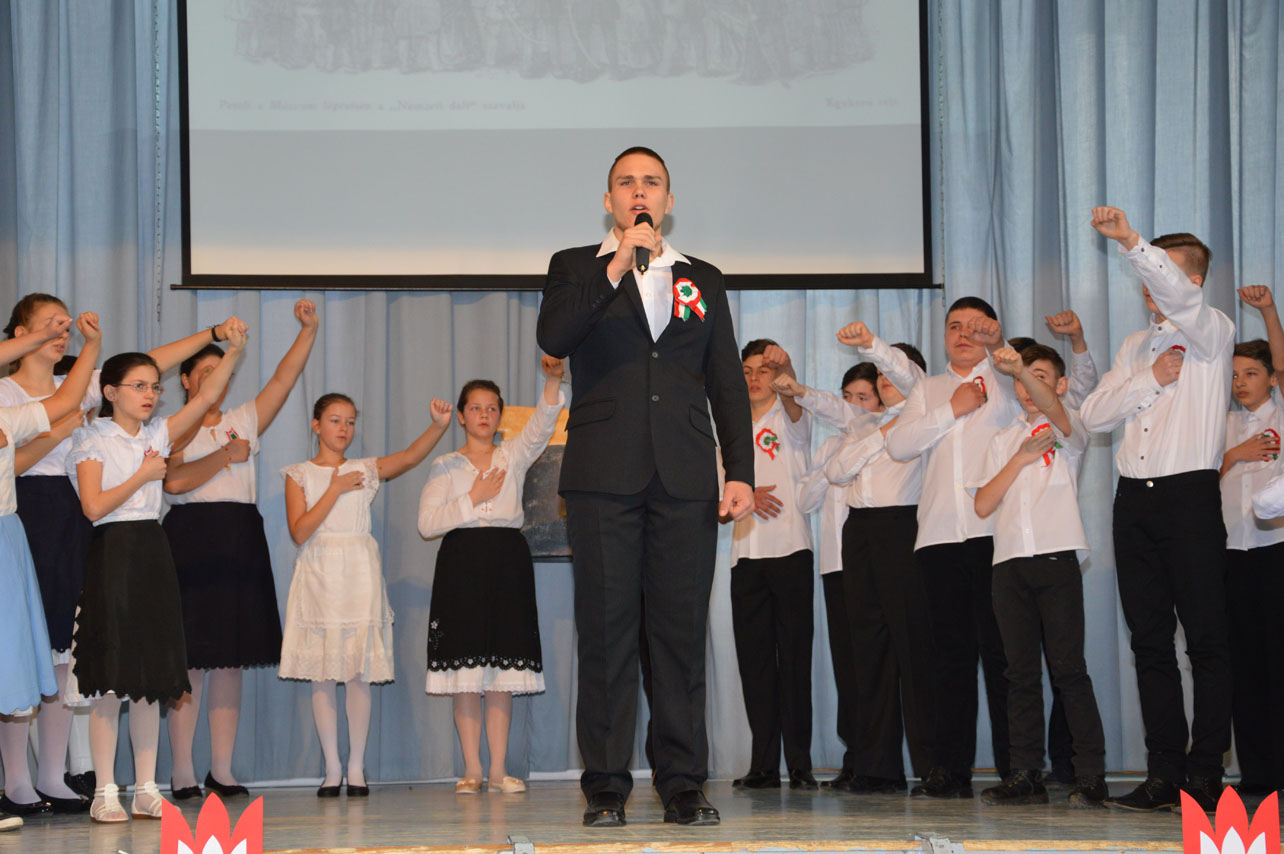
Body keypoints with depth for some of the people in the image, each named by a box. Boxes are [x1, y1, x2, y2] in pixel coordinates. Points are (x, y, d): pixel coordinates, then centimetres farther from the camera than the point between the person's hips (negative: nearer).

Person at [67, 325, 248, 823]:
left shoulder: (157, 436, 13)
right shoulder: (93, 440, -2)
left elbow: (206, 397, 7)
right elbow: (94, 507, -13)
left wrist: (235, 352, -3)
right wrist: (143, 476, -8)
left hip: (153, 553, 6)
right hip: (114, 553, -6)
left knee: (151, 679, 6)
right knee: (111, 680, -6)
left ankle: (146, 789, 10)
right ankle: (105, 792, -2)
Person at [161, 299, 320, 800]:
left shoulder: (243, 423, 17)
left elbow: (284, 379, 8)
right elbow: (175, 481, -14)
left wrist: (308, 331, -1)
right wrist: (226, 456, -6)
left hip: (239, 545, 5)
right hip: (190, 543, -5)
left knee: (231, 660, 4)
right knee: (190, 660, -7)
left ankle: (222, 771, 7)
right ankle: (182, 774, -5)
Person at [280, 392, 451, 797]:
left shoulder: (366, 470, 8)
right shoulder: (299, 474, 5)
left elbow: (411, 455, -10)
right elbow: (299, 532, -7)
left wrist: (439, 426, -28)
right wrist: (335, 490, -10)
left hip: (359, 578, 1)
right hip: (318, 577, -1)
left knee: (358, 674, -2)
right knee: (322, 676, 0)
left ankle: (356, 767, 5)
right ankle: (332, 768, 8)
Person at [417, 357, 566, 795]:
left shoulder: (513, 456, 13)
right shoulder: (445, 466, 9)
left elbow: (541, 426, -7)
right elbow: (427, 523, -1)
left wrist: (552, 381, -23)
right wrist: (472, 500, -8)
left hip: (509, 563, 1)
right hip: (461, 564, -1)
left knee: (503, 672, -1)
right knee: (465, 670, -4)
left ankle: (498, 768, 0)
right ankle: (472, 769, 0)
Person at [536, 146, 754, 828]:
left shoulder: (703, 280, 19)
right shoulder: (576, 268, 13)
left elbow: (728, 384, 16)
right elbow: (553, 338, -7)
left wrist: (740, 471, 5)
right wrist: (617, 267, -12)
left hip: (684, 479, 2)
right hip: (604, 476, -2)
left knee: (681, 630, -1)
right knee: (606, 632, -3)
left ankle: (682, 783, 3)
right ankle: (605, 786, 1)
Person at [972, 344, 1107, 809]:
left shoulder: (1068, 431, 8)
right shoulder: (1003, 440, 20)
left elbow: (1054, 410, -18)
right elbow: (983, 504, 9)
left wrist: (1021, 368, -33)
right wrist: (1021, 458, 0)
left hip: (1056, 557, -4)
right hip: (1010, 561, 4)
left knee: (1068, 667, -9)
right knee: (1021, 672, 3)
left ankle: (1091, 774, -8)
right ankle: (1026, 774, 4)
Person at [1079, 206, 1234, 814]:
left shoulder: (1212, 333, 1)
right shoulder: (1136, 346, 20)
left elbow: (1178, 296, -22)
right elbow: (1093, 415, 9)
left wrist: (1130, 240, -33)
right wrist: (1152, 379, -4)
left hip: (1189, 495, -6)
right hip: (1135, 498, 6)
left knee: (1206, 639, -5)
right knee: (1150, 642, 4)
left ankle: (1205, 774, -4)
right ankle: (1164, 773, 6)